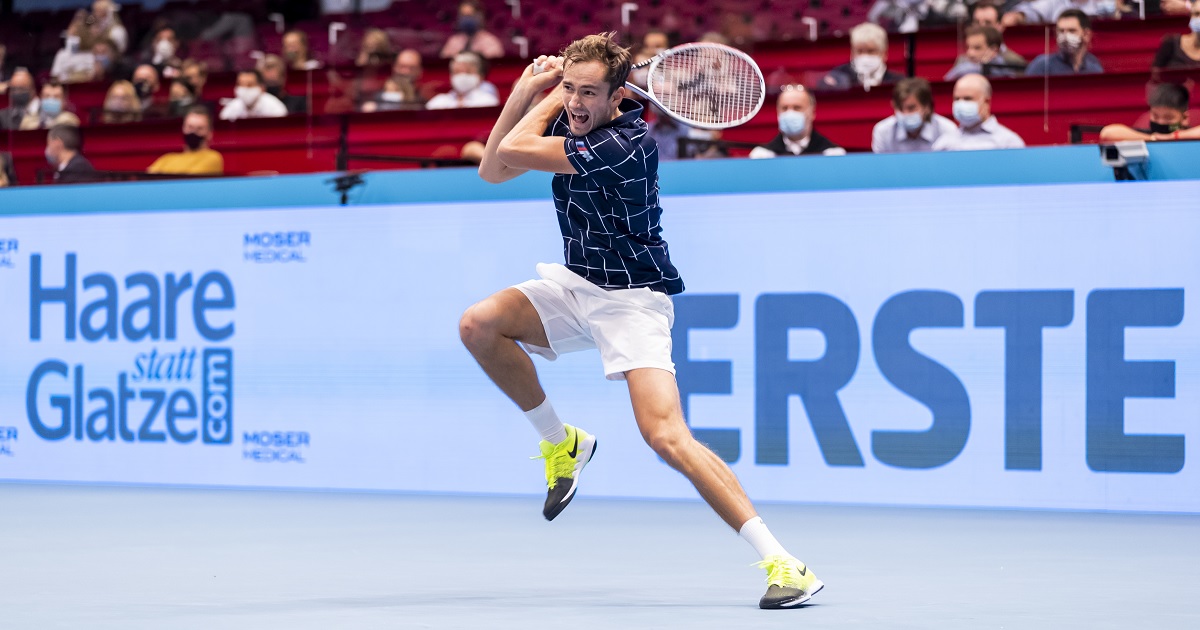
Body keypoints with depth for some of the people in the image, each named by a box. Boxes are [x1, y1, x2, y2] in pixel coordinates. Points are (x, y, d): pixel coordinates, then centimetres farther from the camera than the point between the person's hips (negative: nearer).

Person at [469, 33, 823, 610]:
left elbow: (513, 151, -25)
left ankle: (781, 563, -23)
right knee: (479, 325, -9)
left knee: (666, 437, -23)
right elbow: (492, 170, 5)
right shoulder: (568, 124, 0)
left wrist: (547, 101, -8)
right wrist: (526, 92, -6)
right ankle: (560, 442, 12)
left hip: (630, 298, -8)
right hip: (578, 284, 8)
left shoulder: (623, 144, -26)